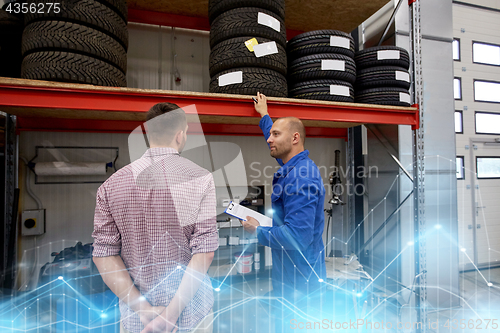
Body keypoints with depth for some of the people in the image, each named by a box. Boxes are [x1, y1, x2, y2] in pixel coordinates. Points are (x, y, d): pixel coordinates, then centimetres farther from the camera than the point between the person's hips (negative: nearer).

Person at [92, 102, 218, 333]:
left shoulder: (112, 184, -7)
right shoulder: (201, 178, -15)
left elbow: (103, 253, -9)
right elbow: (205, 251, -20)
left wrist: (142, 307, -9)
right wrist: (173, 312, -15)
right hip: (191, 314, -1)